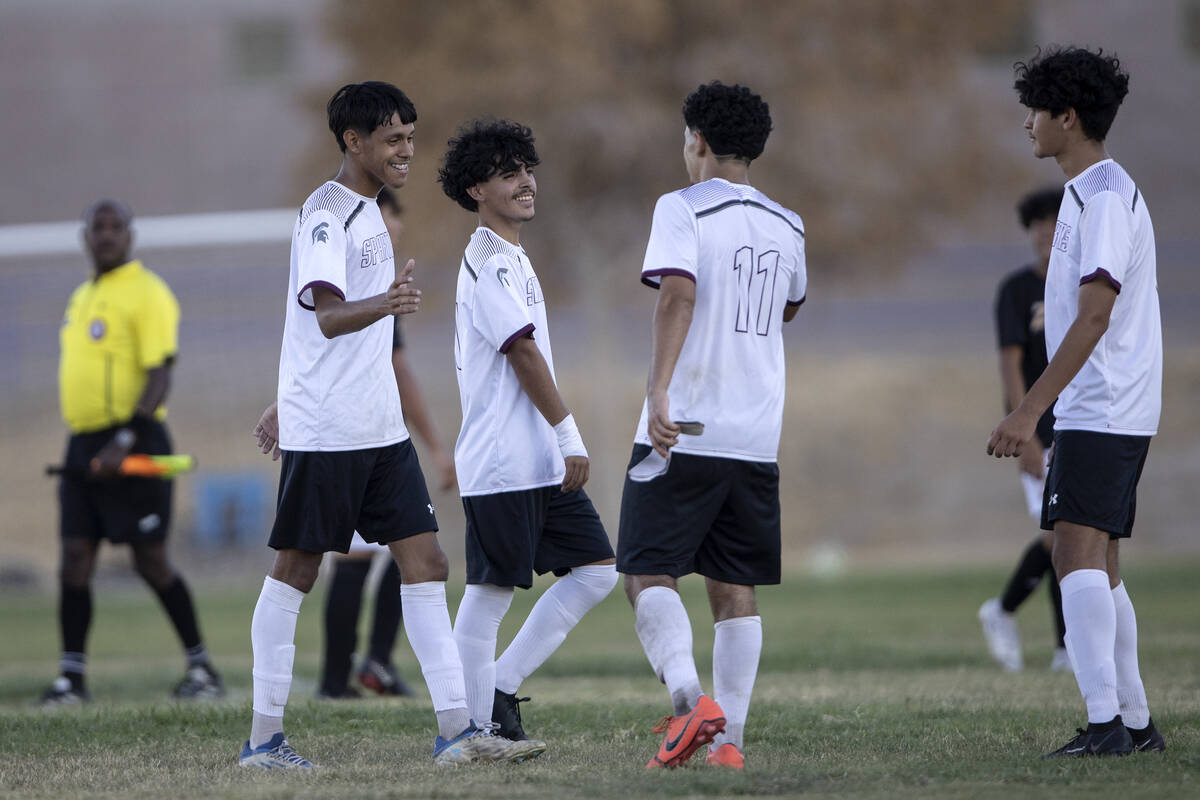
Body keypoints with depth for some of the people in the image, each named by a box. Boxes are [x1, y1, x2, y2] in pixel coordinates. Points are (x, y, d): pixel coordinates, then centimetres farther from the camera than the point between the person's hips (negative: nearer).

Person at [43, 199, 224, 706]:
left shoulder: (146, 293, -9)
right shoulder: (83, 297, 17)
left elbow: (160, 376, -16)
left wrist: (125, 441, -25)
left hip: (132, 446, -7)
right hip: (83, 445, 7)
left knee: (150, 560, -5)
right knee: (75, 555, 0)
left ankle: (201, 669, 5)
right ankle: (71, 677, 2)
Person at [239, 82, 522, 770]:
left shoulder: (369, 211, 16)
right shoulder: (326, 214, -13)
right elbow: (327, 315, -27)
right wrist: (384, 304, -45)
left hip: (380, 426, 8)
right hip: (323, 427, -8)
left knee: (427, 564, 1)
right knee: (297, 570, -1)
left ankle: (456, 726, -1)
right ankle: (265, 735, 5)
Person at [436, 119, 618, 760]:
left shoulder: (512, 257, 20)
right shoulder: (486, 260, -11)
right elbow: (523, 353, -16)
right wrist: (570, 437, -16)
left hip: (540, 463, 10)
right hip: (502, 462, -10)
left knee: (595, 570, 6)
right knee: (490, 591, -5)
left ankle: (500, 688, 11)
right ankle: (478, 725, 1)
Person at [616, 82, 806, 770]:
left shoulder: (683, 209, -6)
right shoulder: (787, 226, 13)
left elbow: (678, 295, -21)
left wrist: (659, 389, -28)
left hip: (684, 429, -5)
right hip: (758, 435, 5)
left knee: (649, 574, -1)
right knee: (736, 591, 8)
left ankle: (691, 698, -22)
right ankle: (729, 740, 2)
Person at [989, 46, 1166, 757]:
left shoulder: (1105, 196, -14)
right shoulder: (1095, 191, 18)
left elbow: (1095, 313, -23)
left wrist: (1031, 410, -26)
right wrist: (1040, 410, 25)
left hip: (1100, 412, -11)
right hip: (1111, 412, 11)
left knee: (1079, 557, -18)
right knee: (1099, 567, 13)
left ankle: (1106, 722, -25)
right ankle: (1136, 723, 17)